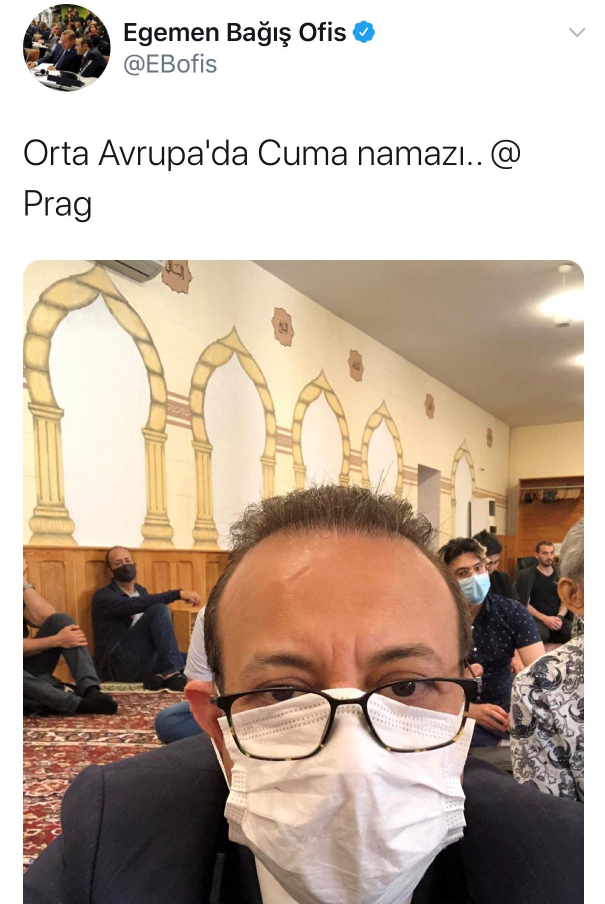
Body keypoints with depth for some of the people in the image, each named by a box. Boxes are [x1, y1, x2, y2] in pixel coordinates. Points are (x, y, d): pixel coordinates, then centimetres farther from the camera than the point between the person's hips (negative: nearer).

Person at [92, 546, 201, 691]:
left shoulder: (141, 591, 22)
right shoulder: (104, 596, -2)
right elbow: (134, 606, -23)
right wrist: (178, 594, -29)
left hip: (145, 660, 7)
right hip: (118, 663, -6)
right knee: (159, 610, -27)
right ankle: (171, 674, -31)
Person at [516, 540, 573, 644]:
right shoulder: (526, 575, 2)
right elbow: (524, 604, -3)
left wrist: (559, 617, -9)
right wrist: (544, 618, -15)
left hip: (558, 618, 4)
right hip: (536, 618, -4)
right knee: (540, 634, -40)